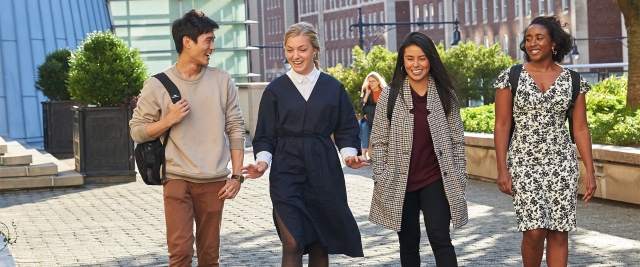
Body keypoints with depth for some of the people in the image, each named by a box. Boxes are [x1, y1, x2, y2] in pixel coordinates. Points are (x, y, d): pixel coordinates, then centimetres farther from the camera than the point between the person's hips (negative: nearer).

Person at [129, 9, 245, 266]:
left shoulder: (222, 80, 3)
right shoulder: (157, 85, -3)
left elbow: (235, 128, 6)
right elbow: (137, 131, 2)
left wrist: (236, 175, 1)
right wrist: (169, 120, -15)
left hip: (214, 181, 2)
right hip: (177, 179, -2)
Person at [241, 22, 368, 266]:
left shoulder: (333, 87, 5)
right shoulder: (276, 89, 3)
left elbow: (346, 131, 8)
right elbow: (266, 136, 4)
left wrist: (350, 155, -10)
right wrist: (263, 161, -13)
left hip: (324, 173, 2)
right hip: (286, 173, -1)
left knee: (320, 243, 8)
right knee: (293, 244, -9)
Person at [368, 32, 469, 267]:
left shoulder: (446, 94, 2)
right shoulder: (390, 95, -1)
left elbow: (457, 139, 5)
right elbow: (379, 141, 0)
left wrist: (459, 177, 2)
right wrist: (380, 179, -4)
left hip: (436, 180, 0)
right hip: (399, 182, 0)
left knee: (440, 238, -6)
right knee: (408, 243, 9)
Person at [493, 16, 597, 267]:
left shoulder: (573, 80, 4)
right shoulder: (510, 77, -1)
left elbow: (580, 128, 5)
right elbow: (502, 125, -1)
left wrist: (590, 171, 0)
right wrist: (502, 169, -8)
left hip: (562, 163, 2)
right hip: (524, 163, -2)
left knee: (559, 233, 3)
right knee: (534, 231, -10)